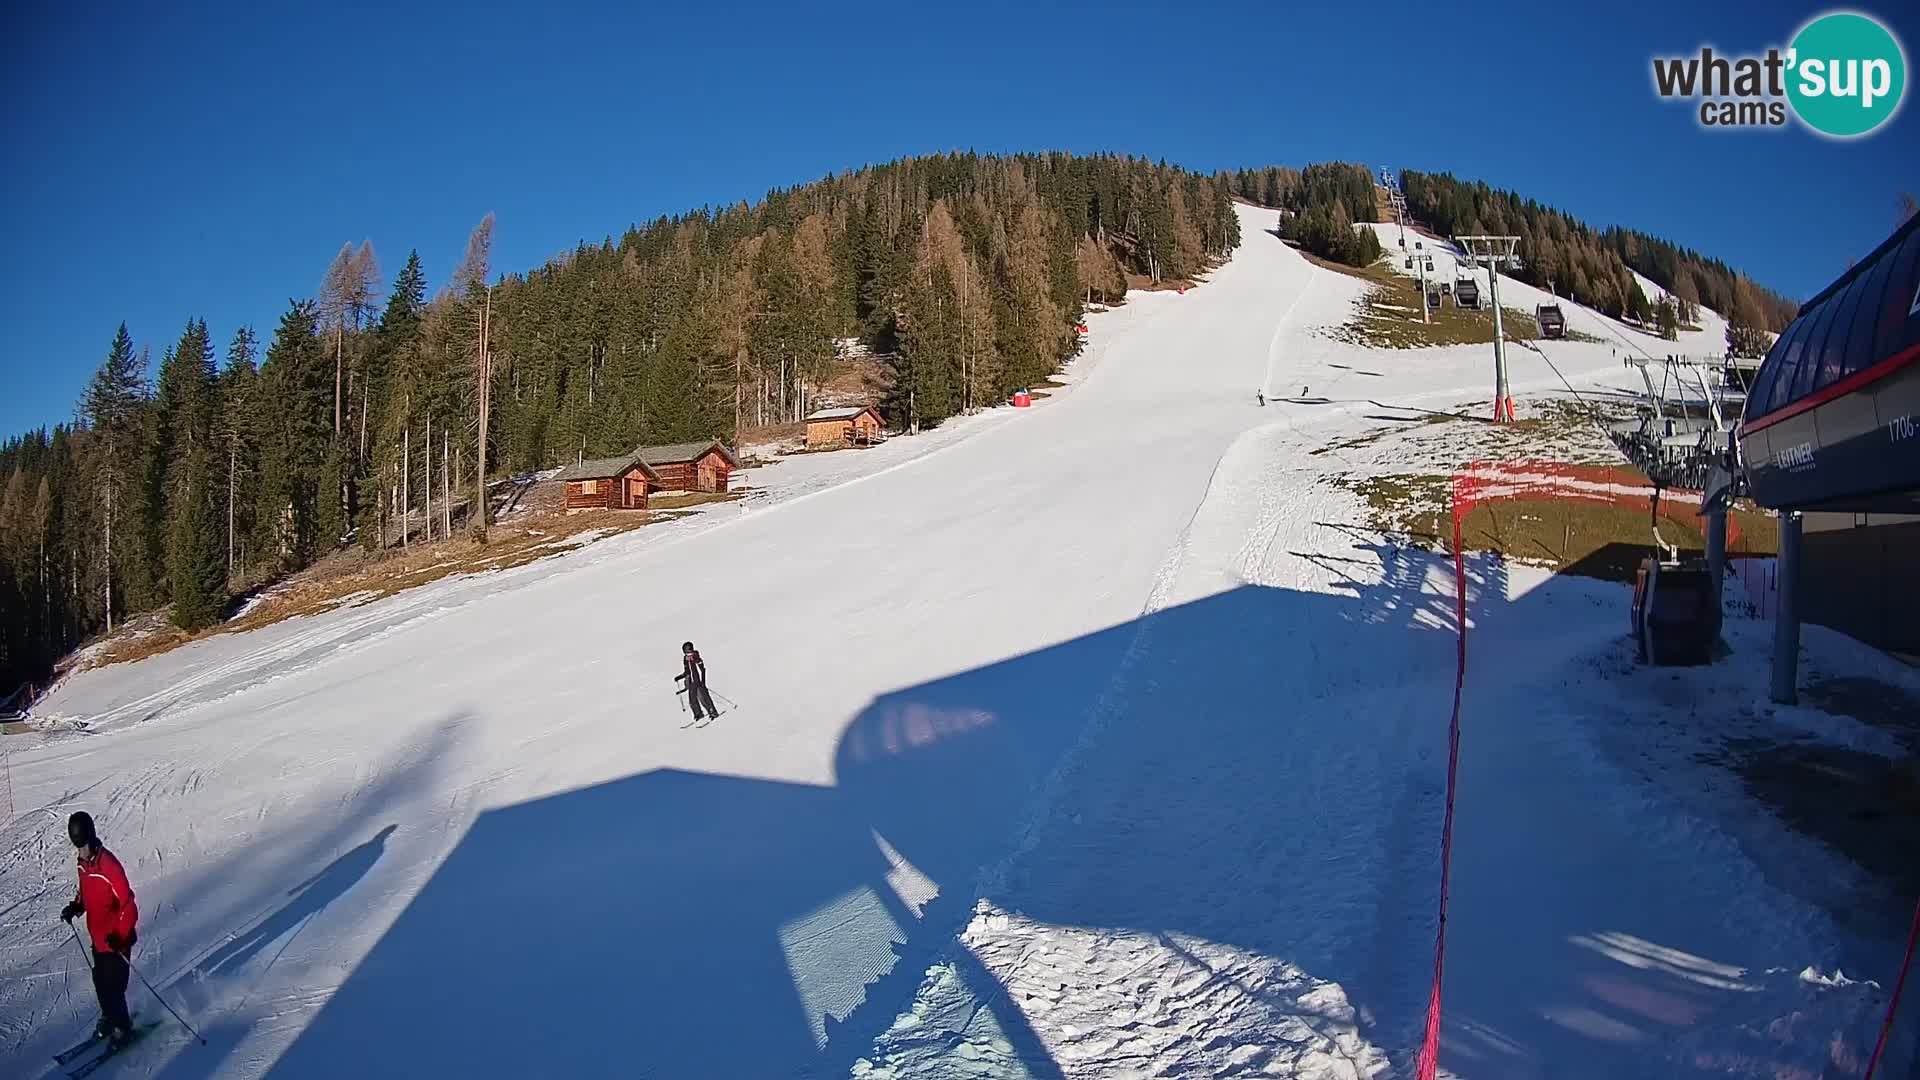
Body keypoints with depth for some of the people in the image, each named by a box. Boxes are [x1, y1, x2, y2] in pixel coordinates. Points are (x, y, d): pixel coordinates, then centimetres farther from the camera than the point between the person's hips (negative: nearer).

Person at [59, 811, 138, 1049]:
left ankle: (122, 1028, 16)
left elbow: (128, 903, -24)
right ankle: (108, 1019, 40)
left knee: (113, 987, -2)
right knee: (100, 982, 20)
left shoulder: (109, 866, -26)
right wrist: (75, 907, -1)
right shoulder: (84, 863, 0)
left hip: (116, 940, -8)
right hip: (98, 937, 8)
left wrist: (120, 936, -29)